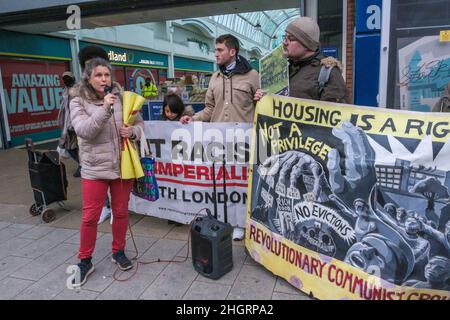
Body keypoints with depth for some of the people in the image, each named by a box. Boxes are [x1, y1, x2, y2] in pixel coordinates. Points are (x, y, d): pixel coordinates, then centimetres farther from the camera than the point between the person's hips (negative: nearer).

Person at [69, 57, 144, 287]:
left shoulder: (122, 98, 1)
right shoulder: (79, 102, -4)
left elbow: (139, 123, 9)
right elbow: (83, 131, -18)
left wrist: (133, 132, -14)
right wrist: (104, 109, -27)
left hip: (123, 165, 2)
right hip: (94, 167, -2)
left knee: (121, 212, 13)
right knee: (90, 216, 5)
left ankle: (118, 252, 33)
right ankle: (85, 261, 24)